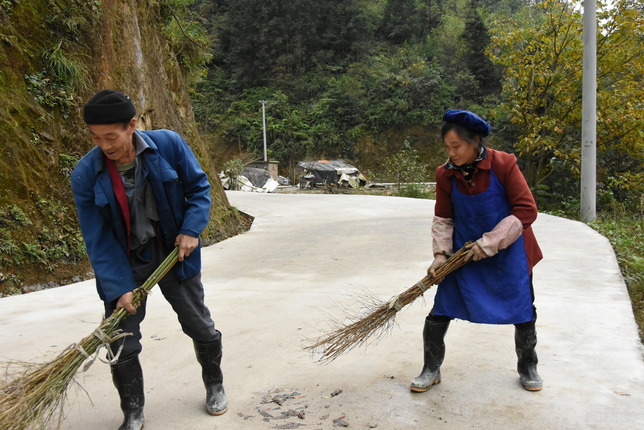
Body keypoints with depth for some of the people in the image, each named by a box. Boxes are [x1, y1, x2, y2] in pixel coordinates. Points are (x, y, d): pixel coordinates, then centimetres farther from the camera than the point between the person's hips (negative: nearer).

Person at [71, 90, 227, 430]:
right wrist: (119, 287, -18)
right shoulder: (85, 175, -17)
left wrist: (192, 229, -16)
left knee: (202, 329, 12)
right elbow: (98, 240, -12)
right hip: (125, 264, 0)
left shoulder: (169, 144, -18)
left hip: (175, 255, 1)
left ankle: (214, 386, 40)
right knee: (122, 345, 3)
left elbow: (199, 186, -3)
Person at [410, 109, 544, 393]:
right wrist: (441, 253, -9)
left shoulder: (503, 164, -19)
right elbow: (443, 219, 2)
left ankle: (527, 368, 38)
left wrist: (489, 243, -21)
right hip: (464, 252, 2)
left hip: (507, 251, -1)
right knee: (440, 311, 0)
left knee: (524, 313, 12)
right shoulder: (445, 174, -9)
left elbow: (526, 210, -18)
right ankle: (431, 370, 19)